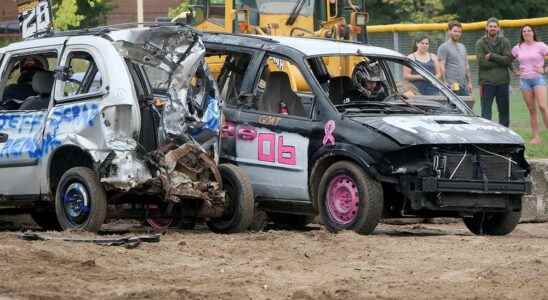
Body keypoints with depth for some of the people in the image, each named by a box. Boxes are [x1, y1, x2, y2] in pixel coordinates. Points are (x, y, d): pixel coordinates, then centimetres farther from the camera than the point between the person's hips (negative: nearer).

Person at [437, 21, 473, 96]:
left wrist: (469, 82, 16)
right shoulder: (444, 47, -5)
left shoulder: (462, 47, 19)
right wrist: (445, 84, -19)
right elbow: (442, 67, -12)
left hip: (463, 85, 8)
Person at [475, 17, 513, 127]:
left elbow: (508, 59, -6)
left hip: (502, 81, 3)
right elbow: (482, 62, -10)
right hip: (487, 82, -3)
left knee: (504, 110, 9)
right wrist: (501, 61, -8)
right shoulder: (480, 43, 1)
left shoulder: (504, 42, 7)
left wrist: (492, 56, -12)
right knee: (486, 112, -4)